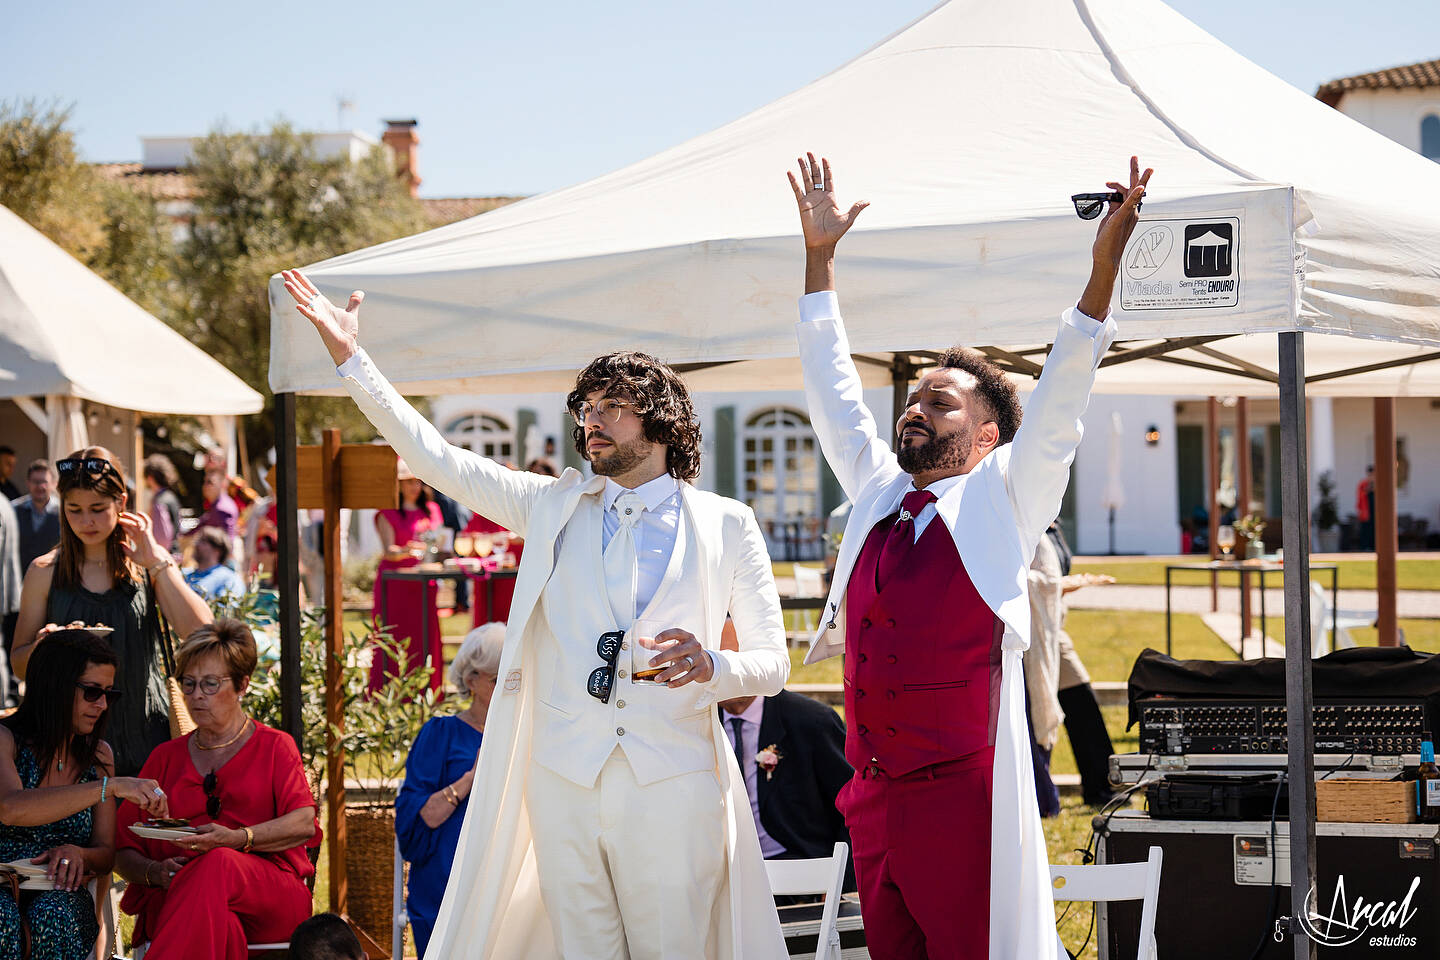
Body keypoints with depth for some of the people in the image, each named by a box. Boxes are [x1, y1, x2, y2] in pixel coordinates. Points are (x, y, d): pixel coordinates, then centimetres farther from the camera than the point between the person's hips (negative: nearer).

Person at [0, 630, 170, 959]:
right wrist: (110, 787, -31)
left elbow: (105, 855, 13)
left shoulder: (97, 755, 13)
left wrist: (77, 855, -13)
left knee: (54, 911, -32)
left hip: (59, 894, 4)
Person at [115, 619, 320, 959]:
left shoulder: (275, 748, 18)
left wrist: (238, 839, -20)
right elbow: (124, 853, 19)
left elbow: (304, 823, -2)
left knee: (219, 865, -39)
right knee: (213, 921, -40)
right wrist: (156, 873, -6)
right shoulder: (165, 758, 25)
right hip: (174, 897, 1)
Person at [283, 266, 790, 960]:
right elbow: (439, 460, 10)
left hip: (673, 788, -2)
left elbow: (772, 662, 6)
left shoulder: (725, 525, 7)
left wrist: (711, 665, -16)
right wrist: (350, 359, 3)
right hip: (563, 782, 2)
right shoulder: (557, 507, 15)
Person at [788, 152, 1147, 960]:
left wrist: (1106, 263, -15)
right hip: (873, 800, 6)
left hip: (964, 798, -6)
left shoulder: (1003, 498, 3)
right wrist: (820, 256, 25)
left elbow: (1062, 393, -5)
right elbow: (834, 391, 25)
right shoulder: (876, 493, 17)